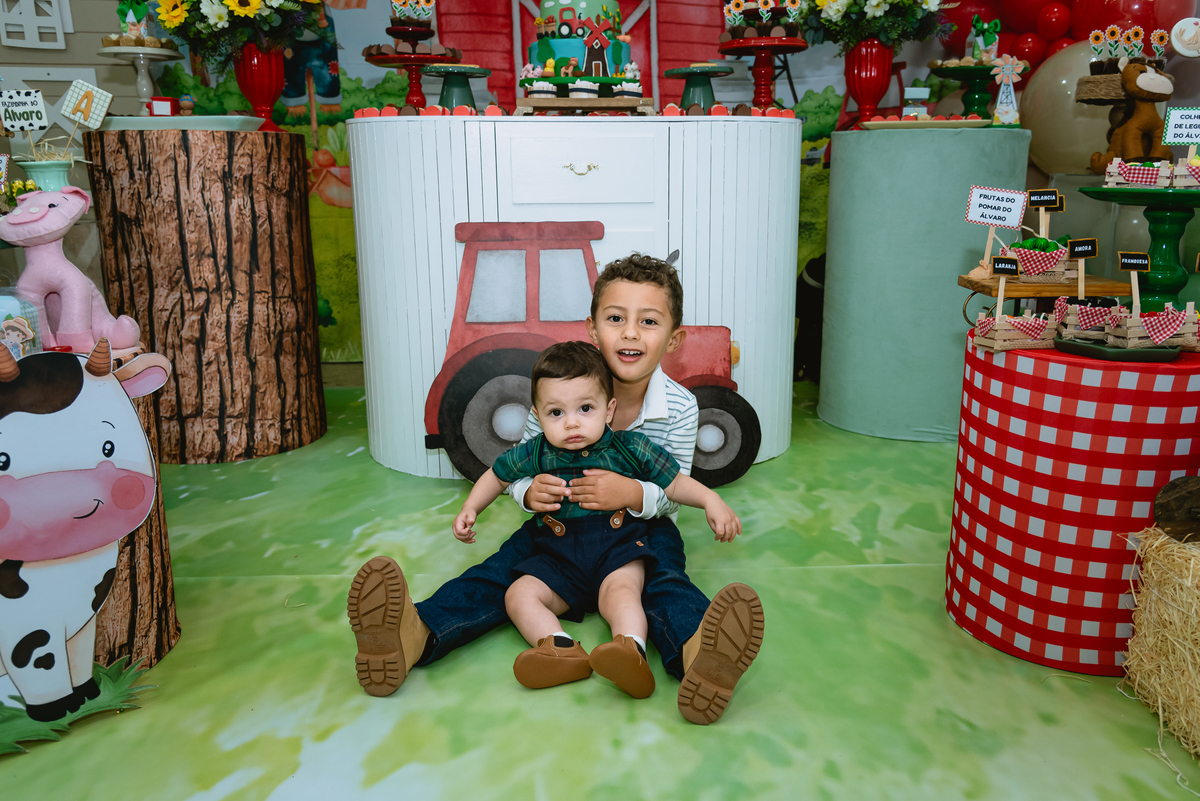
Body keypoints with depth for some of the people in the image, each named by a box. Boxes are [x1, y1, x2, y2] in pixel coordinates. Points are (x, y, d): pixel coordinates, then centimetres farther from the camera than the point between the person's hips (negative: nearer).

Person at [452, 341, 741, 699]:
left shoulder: (629, 448, -4)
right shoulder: (535, 454, 0)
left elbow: (674, 482, 5)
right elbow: (498, 475, 19)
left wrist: (711, 500, -9)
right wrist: (470, 508, 9)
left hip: (618, 549, -3)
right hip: (559, 556, 3)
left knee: (621, 591, -33)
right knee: (519, 595, -18)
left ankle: (632, 651, -50)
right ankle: (561, 649, -38)